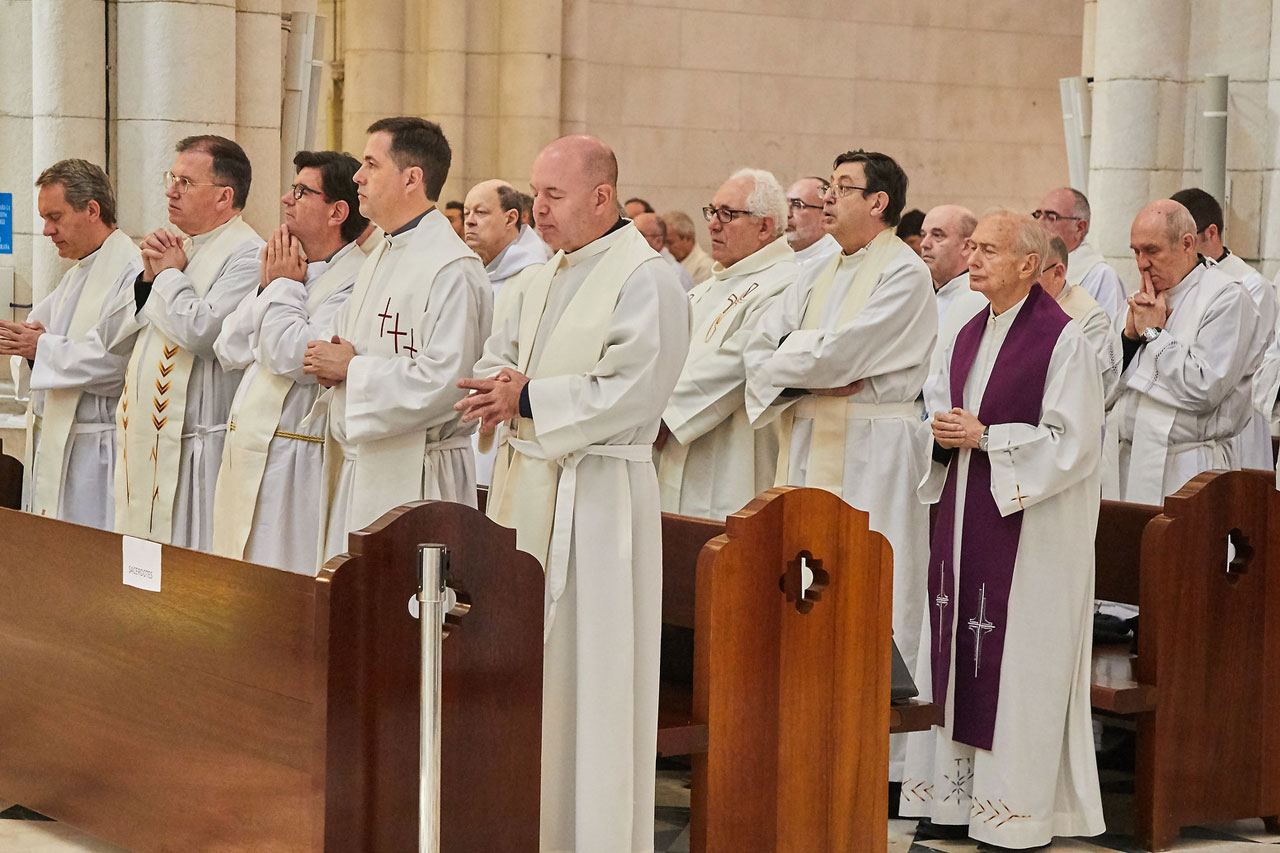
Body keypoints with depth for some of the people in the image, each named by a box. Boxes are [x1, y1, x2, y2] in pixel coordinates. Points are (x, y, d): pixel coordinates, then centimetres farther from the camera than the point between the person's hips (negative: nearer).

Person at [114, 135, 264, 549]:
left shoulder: (246, 254, -12)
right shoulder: (180, 246, 17)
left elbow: (202, 330, -24)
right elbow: (125, 327, 21)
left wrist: (170, 275, -8)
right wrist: (150, 277, 3)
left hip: (195, 449, -9)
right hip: (149, 438, 9)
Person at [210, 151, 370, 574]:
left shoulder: (358, 282, -14)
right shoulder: (288, 267, 16)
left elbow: (296, 357, -23)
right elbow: (229, 350, 14)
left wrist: (286, 286, -8)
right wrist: (268, 286, 2)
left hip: (296, 470, -9)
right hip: (248, 459, 9)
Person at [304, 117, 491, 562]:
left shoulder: (453, 269, -15)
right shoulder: (379, 261, 16)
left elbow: (444, 383, -23)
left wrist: (352, 369, -14)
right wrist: (331, 365, 1)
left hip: (412, 476, -9)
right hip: (355, 467, 9)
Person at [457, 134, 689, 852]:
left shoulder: (647, 281, -11)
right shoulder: (548, 278, 16)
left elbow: (629, 392, -20)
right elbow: (498, 358, 22)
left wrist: (527, 398, -15)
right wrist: (501, 384, -2)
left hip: (597, 494, -8)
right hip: (529, 487, 8)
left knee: (590, 667, -3)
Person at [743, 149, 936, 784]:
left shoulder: (905, 275, -8)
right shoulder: (819, 276, 17)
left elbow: (837, 354, -17)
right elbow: (759, 348, 10)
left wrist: (790, 353, 1)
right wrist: (809, 379, -9)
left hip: (872, 452, -7)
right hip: (809, 444, 8)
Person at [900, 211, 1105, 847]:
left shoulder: (1062, 339, -11)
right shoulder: (968, 336, 13)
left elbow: (1073, 441, -15)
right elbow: (936, 408, 23)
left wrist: (985, 437, -15)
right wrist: (943, 432, 0)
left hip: (1030, 525, -8)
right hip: (965, 518, 8)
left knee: (1019, 661, -3)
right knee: (956, 651, 9)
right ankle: (957, 795, 18)